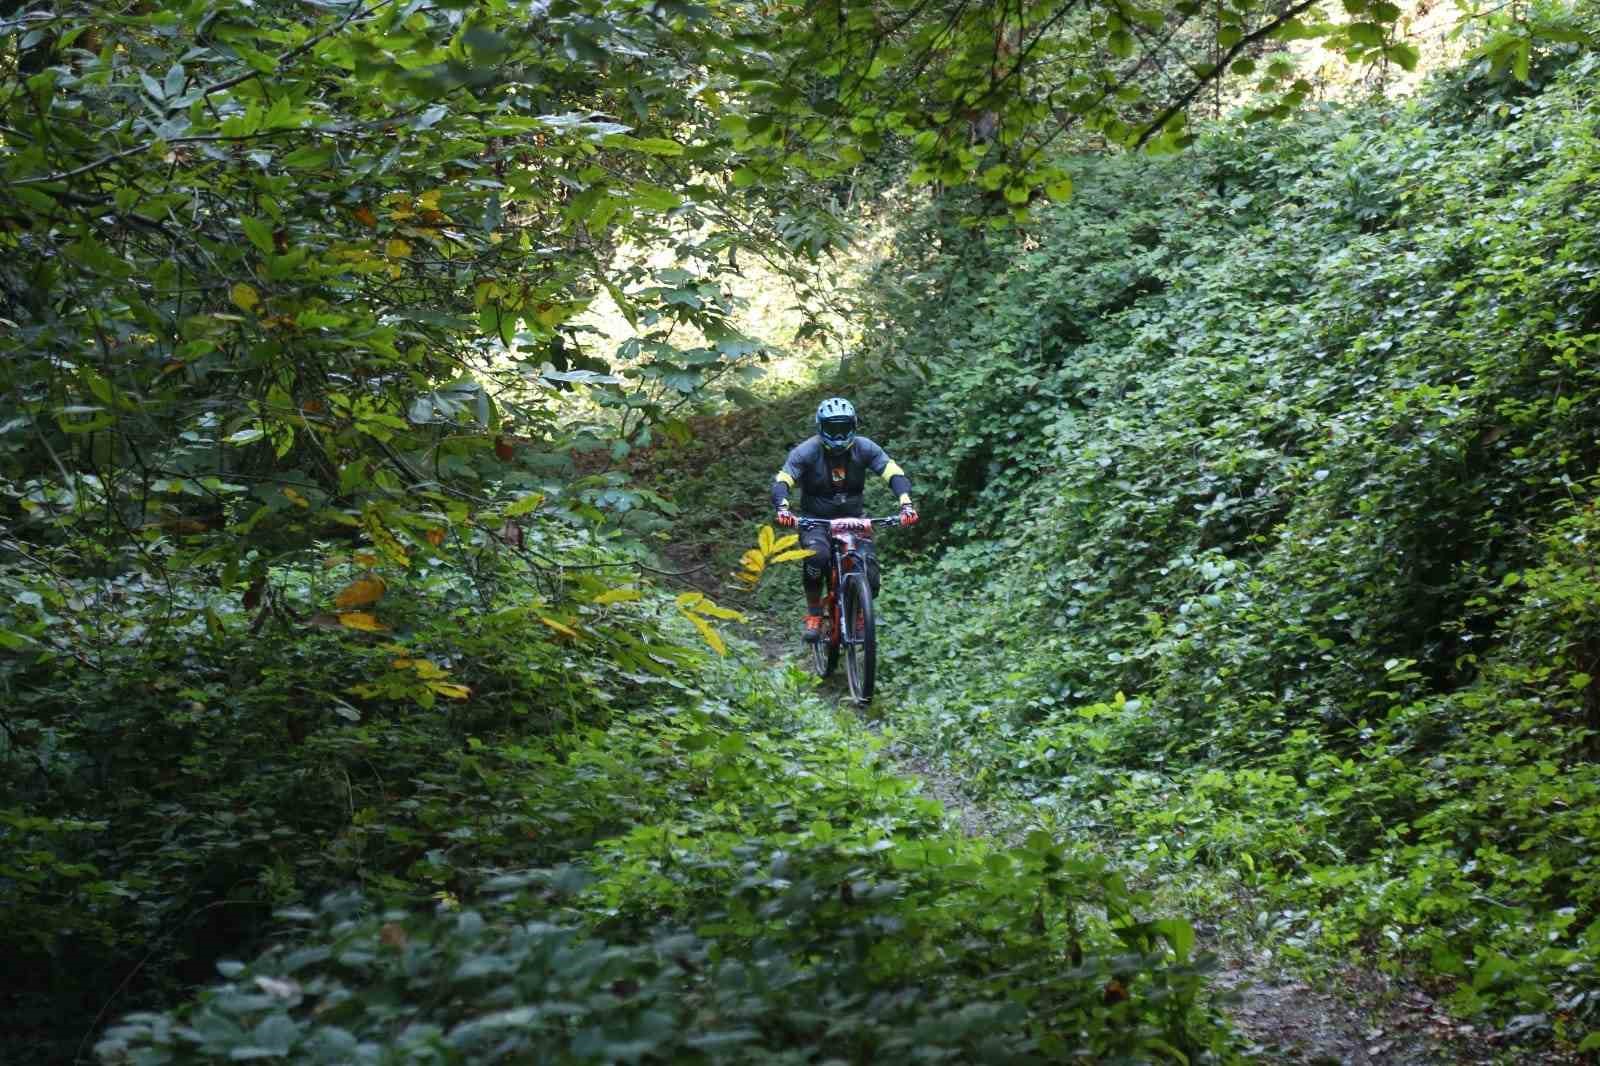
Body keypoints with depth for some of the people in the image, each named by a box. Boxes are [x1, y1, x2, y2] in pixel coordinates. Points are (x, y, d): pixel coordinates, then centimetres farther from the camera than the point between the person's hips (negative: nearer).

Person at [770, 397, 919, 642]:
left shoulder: (863, 448, -10)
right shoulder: (807, 451, -15)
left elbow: (894, 472, -20)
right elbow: (781, 481, -24)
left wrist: (906, 504, -38)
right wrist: (782, 508, -45)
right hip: (815, 519, -2)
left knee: (870, 578, -15)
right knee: (817, 555, -36)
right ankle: (813, 614, -16)